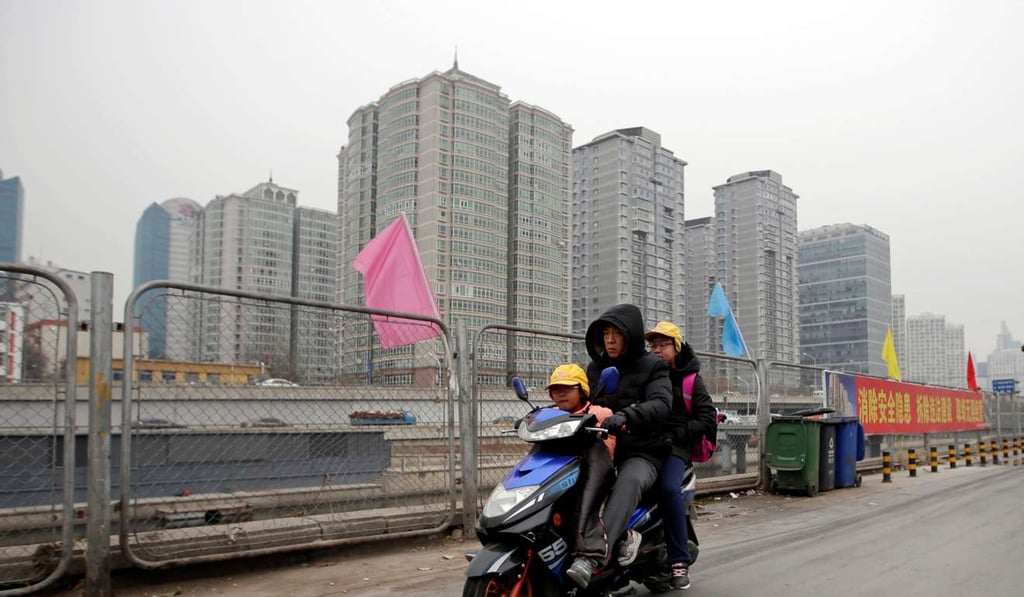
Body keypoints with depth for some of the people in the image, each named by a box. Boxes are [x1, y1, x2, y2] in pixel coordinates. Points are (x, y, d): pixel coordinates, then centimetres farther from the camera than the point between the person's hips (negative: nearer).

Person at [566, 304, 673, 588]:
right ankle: (621, 536, -23)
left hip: (640, 454, -4)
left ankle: (592, 557, -52)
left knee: (629, 481, -39)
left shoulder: (652, 367, 0)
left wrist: (626, 416, -38)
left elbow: (661, 404, -17)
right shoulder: (595, 367, 16)